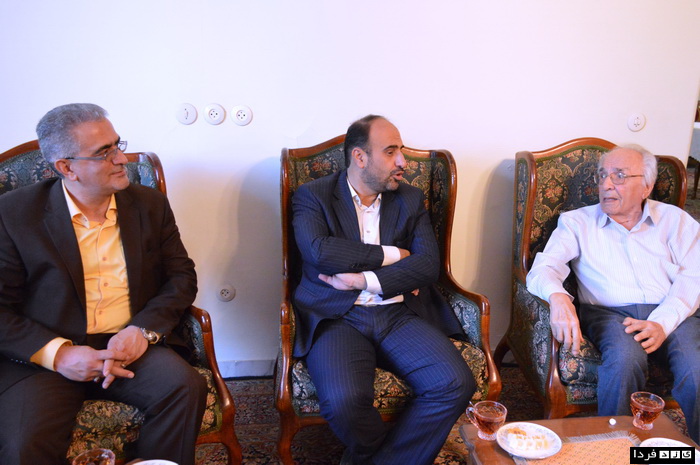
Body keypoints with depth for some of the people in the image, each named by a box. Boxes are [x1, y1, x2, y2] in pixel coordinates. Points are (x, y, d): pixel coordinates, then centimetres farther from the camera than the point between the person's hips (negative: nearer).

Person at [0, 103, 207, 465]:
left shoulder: (150, 204, 8)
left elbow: (182, 275, 7)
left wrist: (144, 329, -10)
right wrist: (57, 353, -17)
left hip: (131, 345, 2)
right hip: (43, 356, -2)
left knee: (186, 387, -26)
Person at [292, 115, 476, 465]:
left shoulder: (410, 200, 14)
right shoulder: (313, 196, 5)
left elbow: (429, 264, 0)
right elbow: (319, 252, -15)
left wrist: (364, 280, -12)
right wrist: (391, 254, -7)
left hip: (400, 315, 3)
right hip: (337, 318, -3)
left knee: (456, 384, -21)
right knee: (343, 402, -31)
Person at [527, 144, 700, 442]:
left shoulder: (675, 220, 16)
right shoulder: (577, 222, 13)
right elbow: (543, 268, 0)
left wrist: (661, 323, -15)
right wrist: (558, 297, -26)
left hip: (672, 314, 2)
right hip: (608, 313, -1)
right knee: (625, 358, -34)